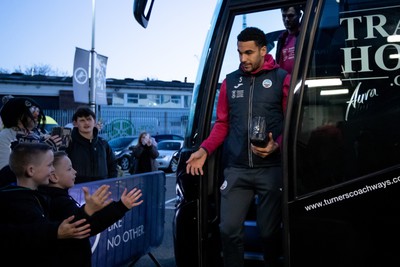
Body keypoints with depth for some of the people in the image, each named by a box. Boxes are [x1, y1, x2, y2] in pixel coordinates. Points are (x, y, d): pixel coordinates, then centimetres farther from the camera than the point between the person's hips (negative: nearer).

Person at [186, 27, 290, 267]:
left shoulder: (282, 79, 2)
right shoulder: (230, 82, 11)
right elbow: (222, 124, 13)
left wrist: (276, 146, -18)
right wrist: (204, 150, 0)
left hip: (271, 168, -2)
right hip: (236, 169, 3)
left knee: (269, 232, 9)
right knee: (229, 229, 2)